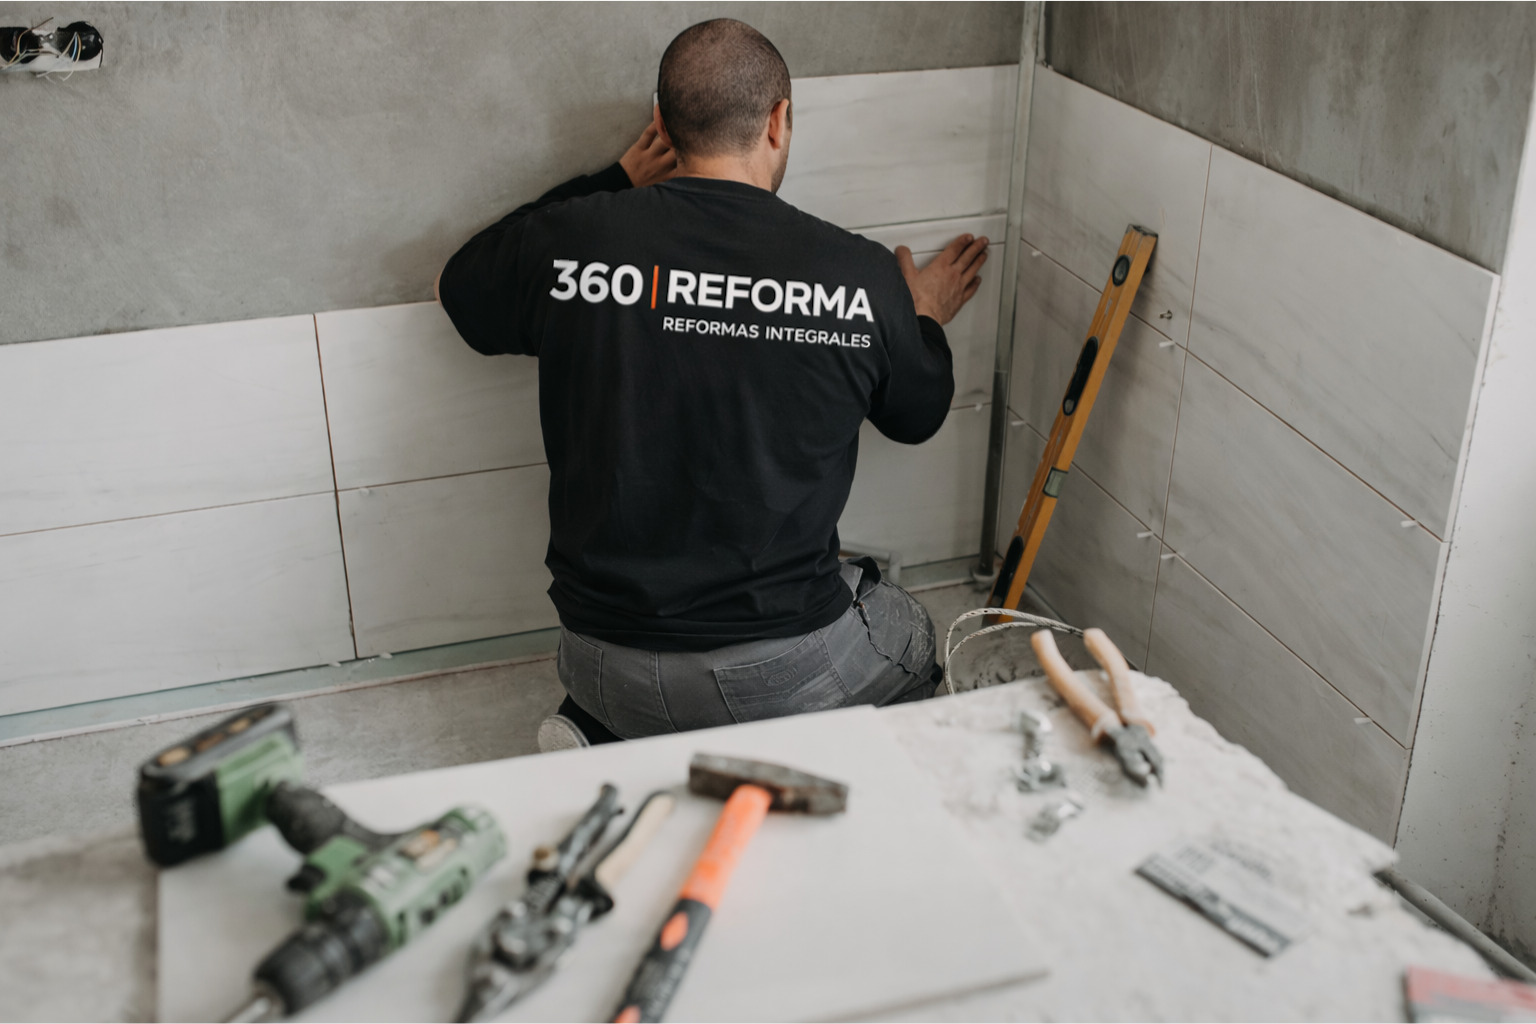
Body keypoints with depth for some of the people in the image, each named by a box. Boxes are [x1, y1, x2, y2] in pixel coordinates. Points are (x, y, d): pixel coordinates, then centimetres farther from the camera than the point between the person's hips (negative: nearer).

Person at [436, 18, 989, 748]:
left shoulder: (570, 237, -7)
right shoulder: (864, 277, -9)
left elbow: (460, 291, 17)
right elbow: (917, 417, 12)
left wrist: (612, 183, 19)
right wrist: (923, 324, 33)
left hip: (605, 673, 3)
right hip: (785, 671, -2)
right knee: (911, 638, 29)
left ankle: (604, 733, 8)